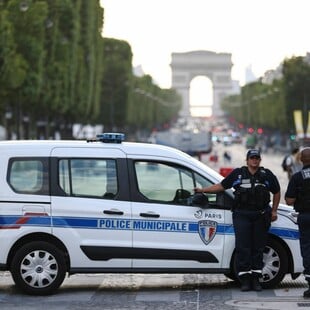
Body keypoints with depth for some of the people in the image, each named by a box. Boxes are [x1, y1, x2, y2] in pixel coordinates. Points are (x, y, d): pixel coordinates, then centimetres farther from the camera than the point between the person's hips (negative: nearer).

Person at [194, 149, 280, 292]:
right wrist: (202, 190, 4)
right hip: (242, 214, -1)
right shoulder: (238, 174, 7)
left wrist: (274, 211, 10)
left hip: (260, 215, 1)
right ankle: (245, 280, -3)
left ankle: (256, 279, 8)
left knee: (258, 247, 2)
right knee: (242, 247, -6)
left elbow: (276, 193, 18)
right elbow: (221, 186, 10)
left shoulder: (267, 175, 9)